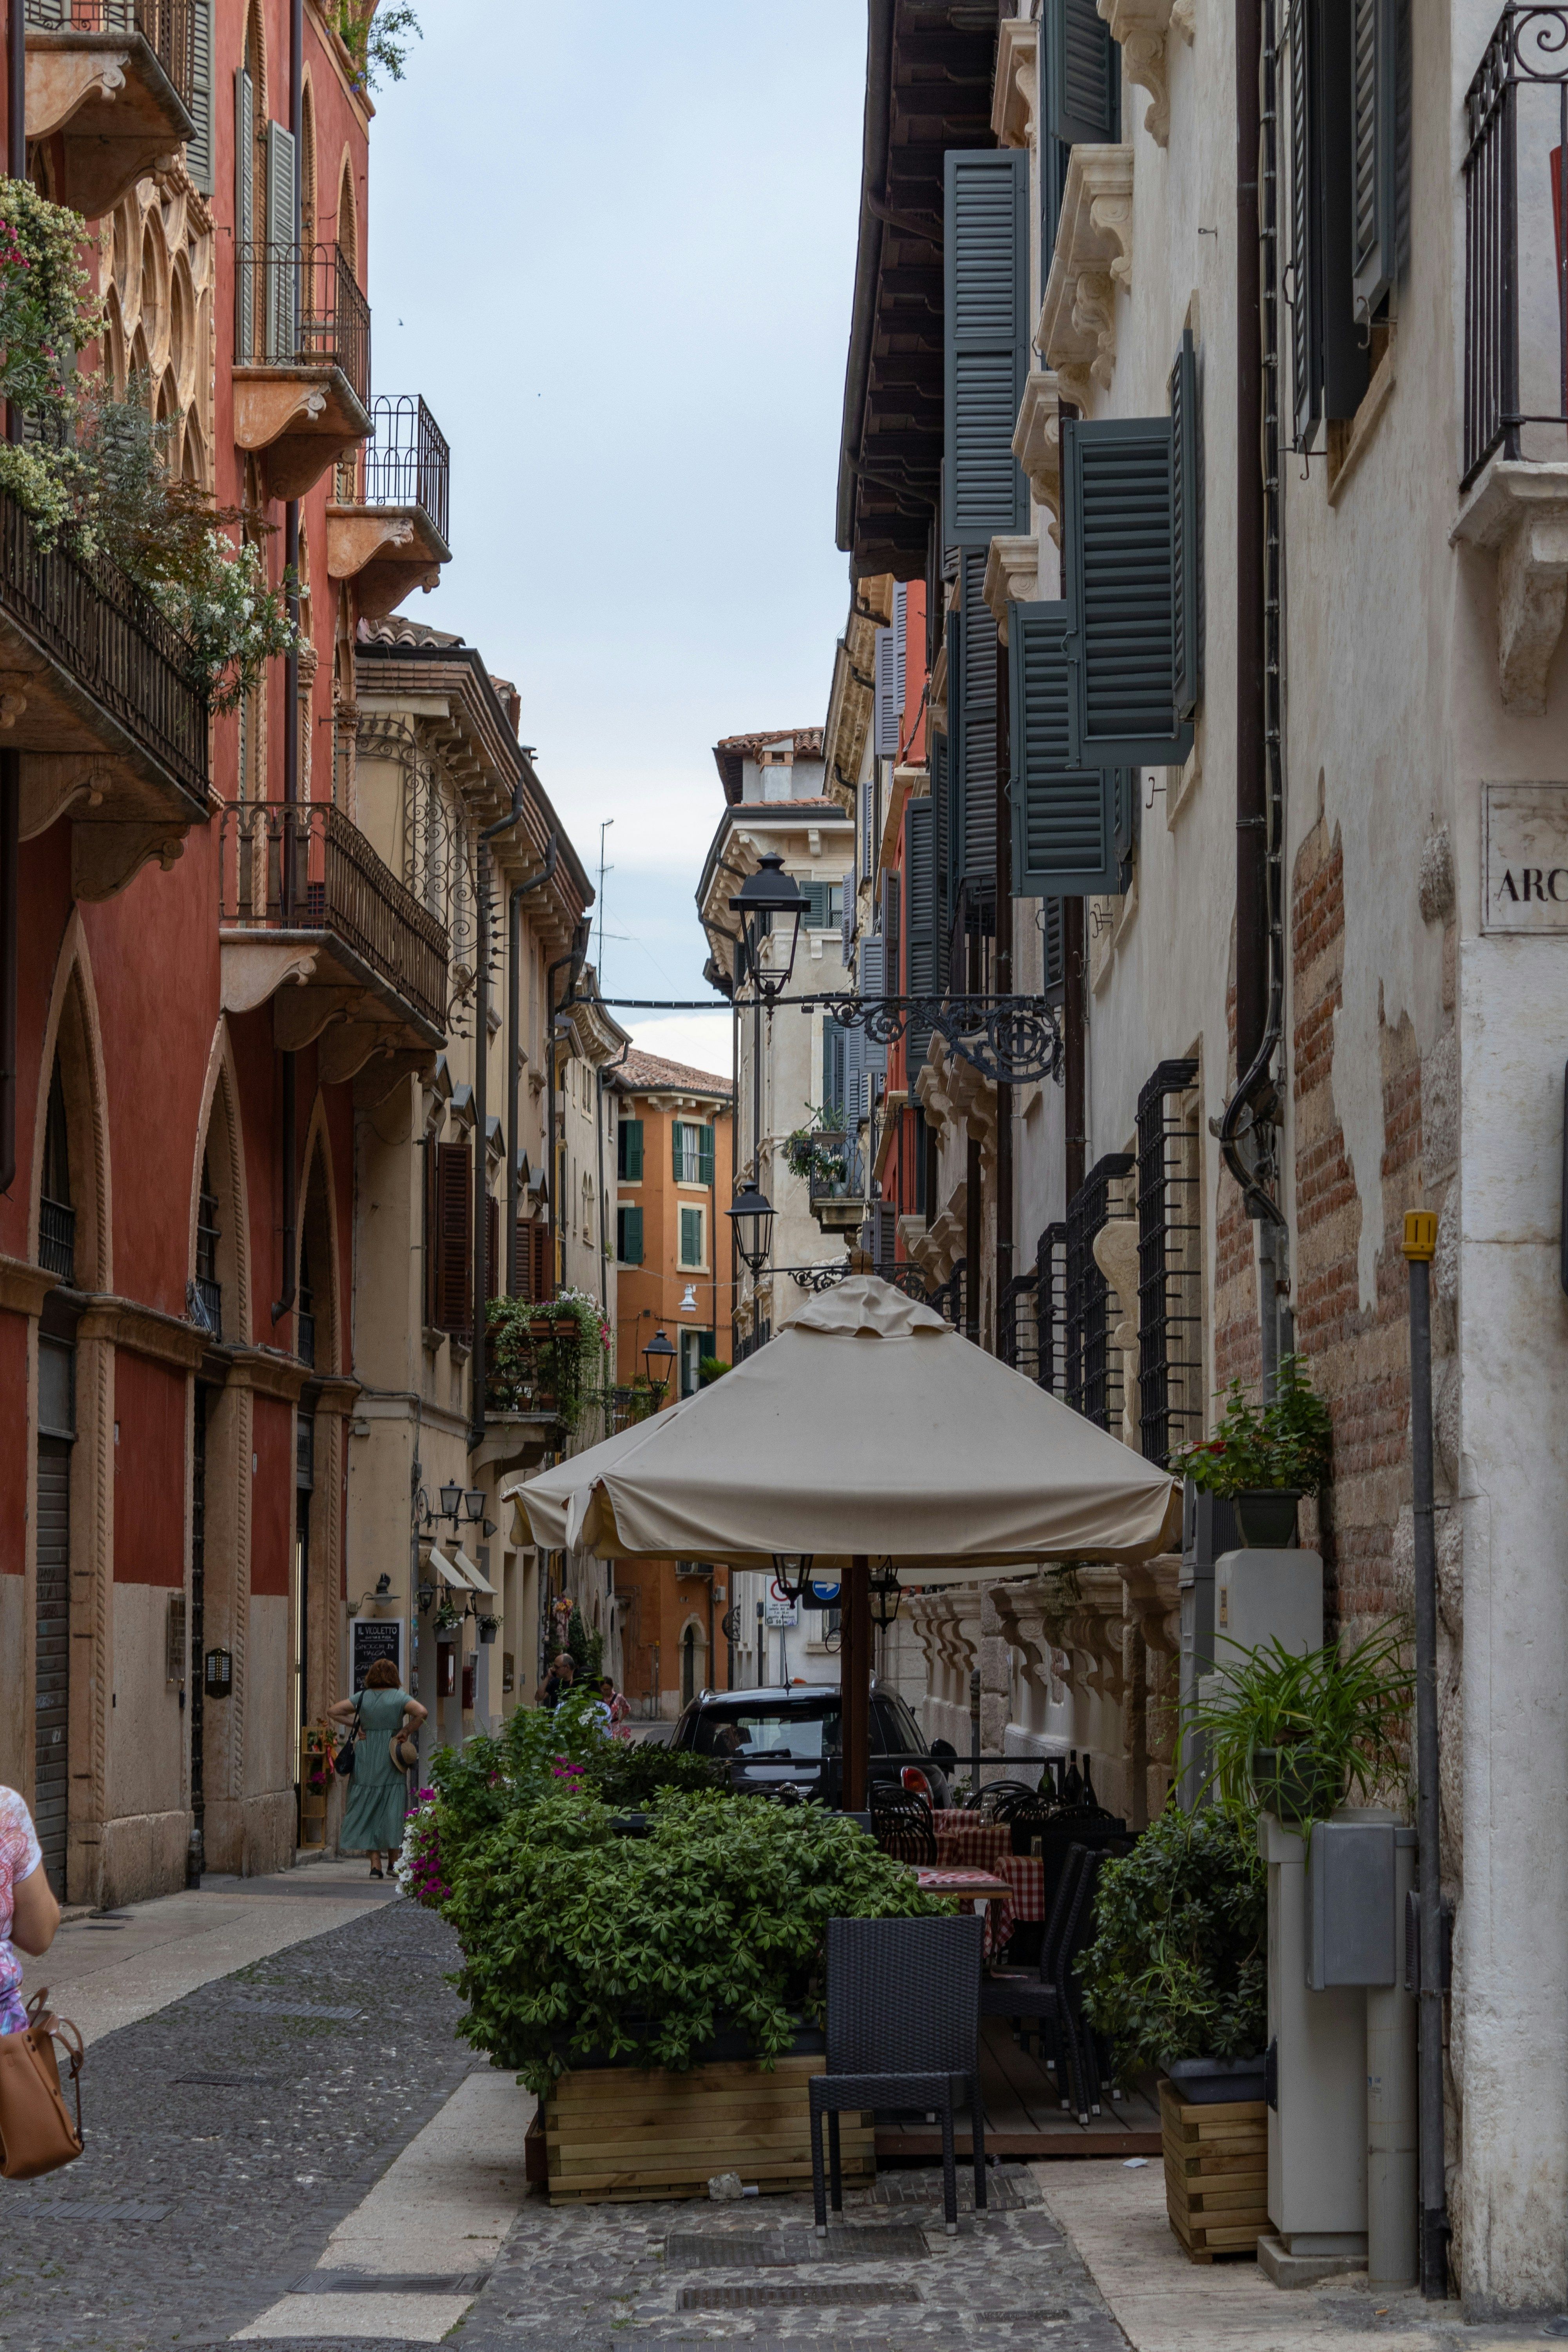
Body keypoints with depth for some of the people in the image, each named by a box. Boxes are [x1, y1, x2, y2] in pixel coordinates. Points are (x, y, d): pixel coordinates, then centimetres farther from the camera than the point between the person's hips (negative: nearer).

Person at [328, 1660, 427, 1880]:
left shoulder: (363, 1698, 4)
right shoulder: (399, 1698, -3)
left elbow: (333, 1711, 3)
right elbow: (422, 1712, -18)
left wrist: (355, 1725, 4)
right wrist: (405, 1732, -7)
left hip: (366, 1761, 2)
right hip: (391, 1762, -2)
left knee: (368, 1809, 6)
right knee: (393, 1809, 7)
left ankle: (375, 1864, 1)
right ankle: (394, 1861, 10)